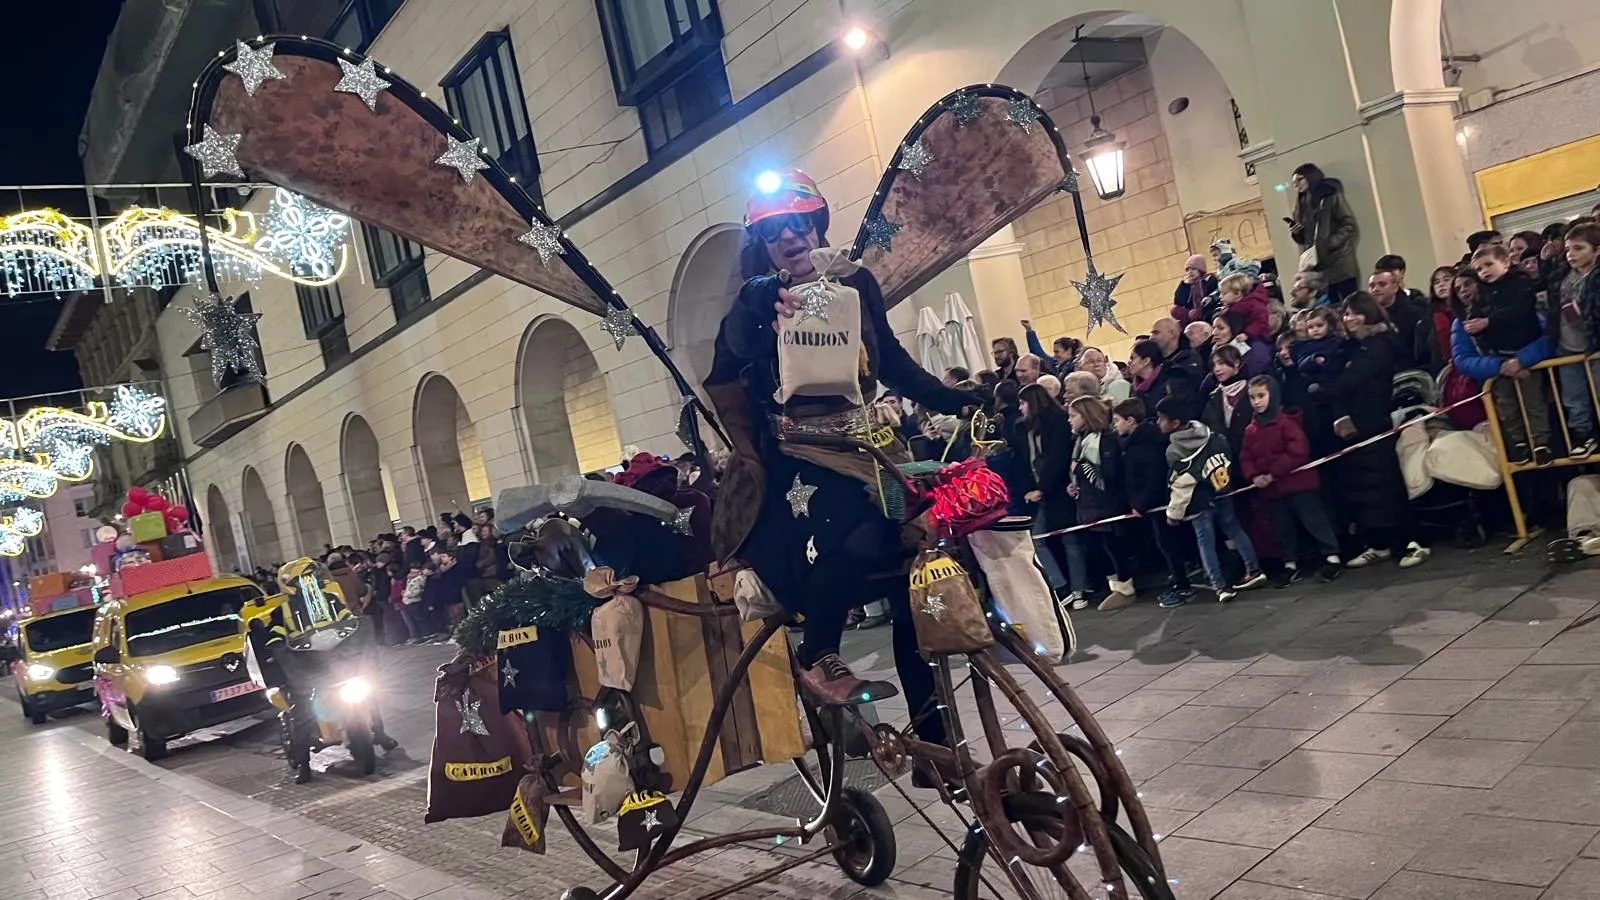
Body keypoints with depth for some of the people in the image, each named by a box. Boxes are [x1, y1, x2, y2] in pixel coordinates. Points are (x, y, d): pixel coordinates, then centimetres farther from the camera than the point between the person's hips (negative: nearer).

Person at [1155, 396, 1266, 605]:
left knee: (1206, 543, 4)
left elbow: (1181, 486, -17)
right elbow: (1228, 459, 10)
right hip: (1222, 494, 6)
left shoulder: (1173, 451, -19)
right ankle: (1254, 571, 24)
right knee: (1235, 530, 19)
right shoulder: (1211, 436, -1)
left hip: (1199, 504, -6)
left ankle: (1221, 587, 4)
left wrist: (1173, 512, -8)